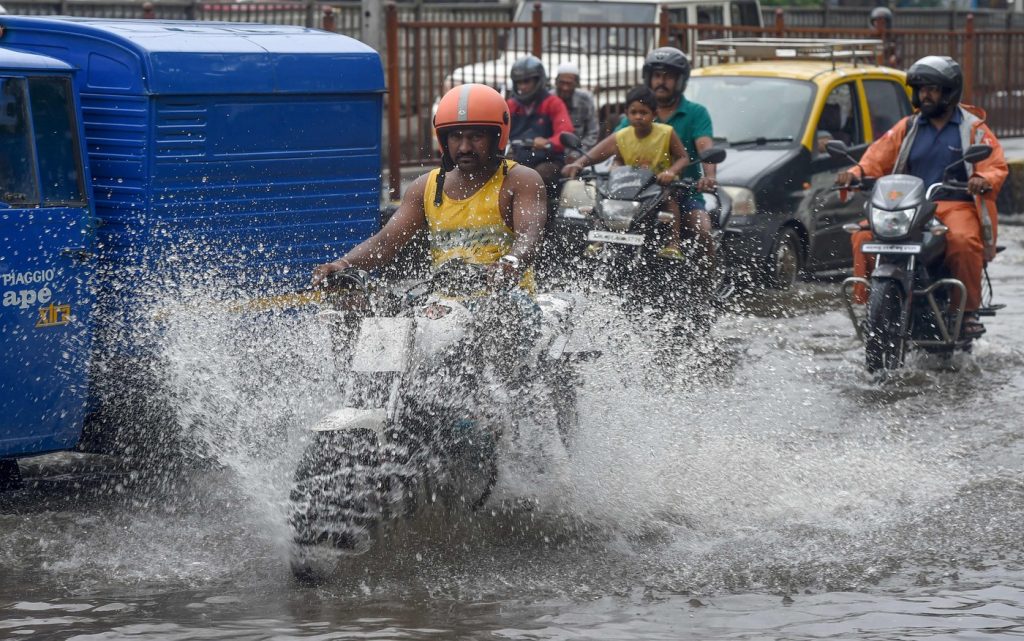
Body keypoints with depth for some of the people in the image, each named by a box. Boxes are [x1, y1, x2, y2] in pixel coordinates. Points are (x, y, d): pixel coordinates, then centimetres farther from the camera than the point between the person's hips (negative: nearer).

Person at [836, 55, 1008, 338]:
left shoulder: (973, 128, 8)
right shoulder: (908, 127, 18)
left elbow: (996, 166, -3)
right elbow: (879, 157, 9)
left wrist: (984, 180, -27)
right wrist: (856, 173, -12)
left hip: (956, 206, -4)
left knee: (963, 240, -38)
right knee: (864, 234, -20)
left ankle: (969, 311, -23)